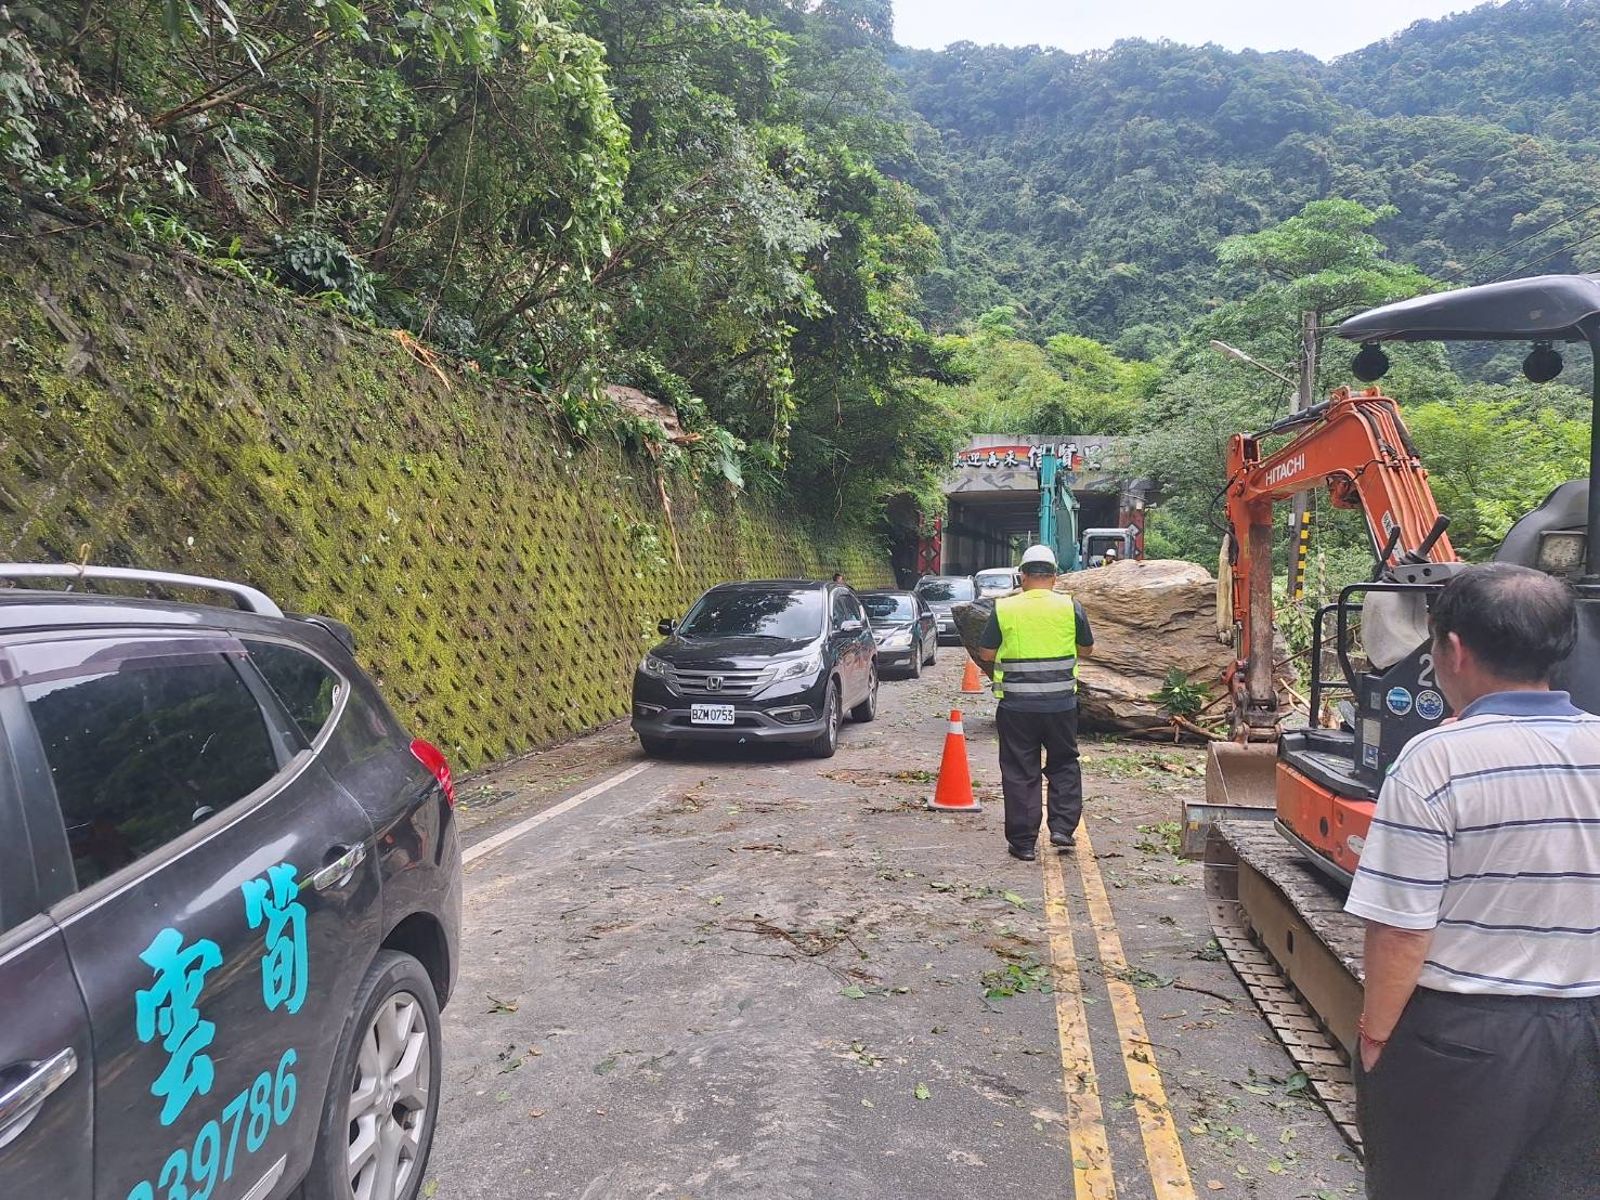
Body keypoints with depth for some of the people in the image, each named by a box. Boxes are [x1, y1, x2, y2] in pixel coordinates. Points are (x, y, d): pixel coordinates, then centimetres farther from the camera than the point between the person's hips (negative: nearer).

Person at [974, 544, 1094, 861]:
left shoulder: (1004, 609, -5)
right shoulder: (1070, 607, -3)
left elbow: (986, 654, 1)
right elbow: (1086, 650, 9)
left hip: (1017, 705, -1)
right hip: (1061, 704, 1)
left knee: (1019, 773, 7)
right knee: (1064, 765, 19)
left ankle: (1023, 843, 11)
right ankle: (1063, 828, 11)